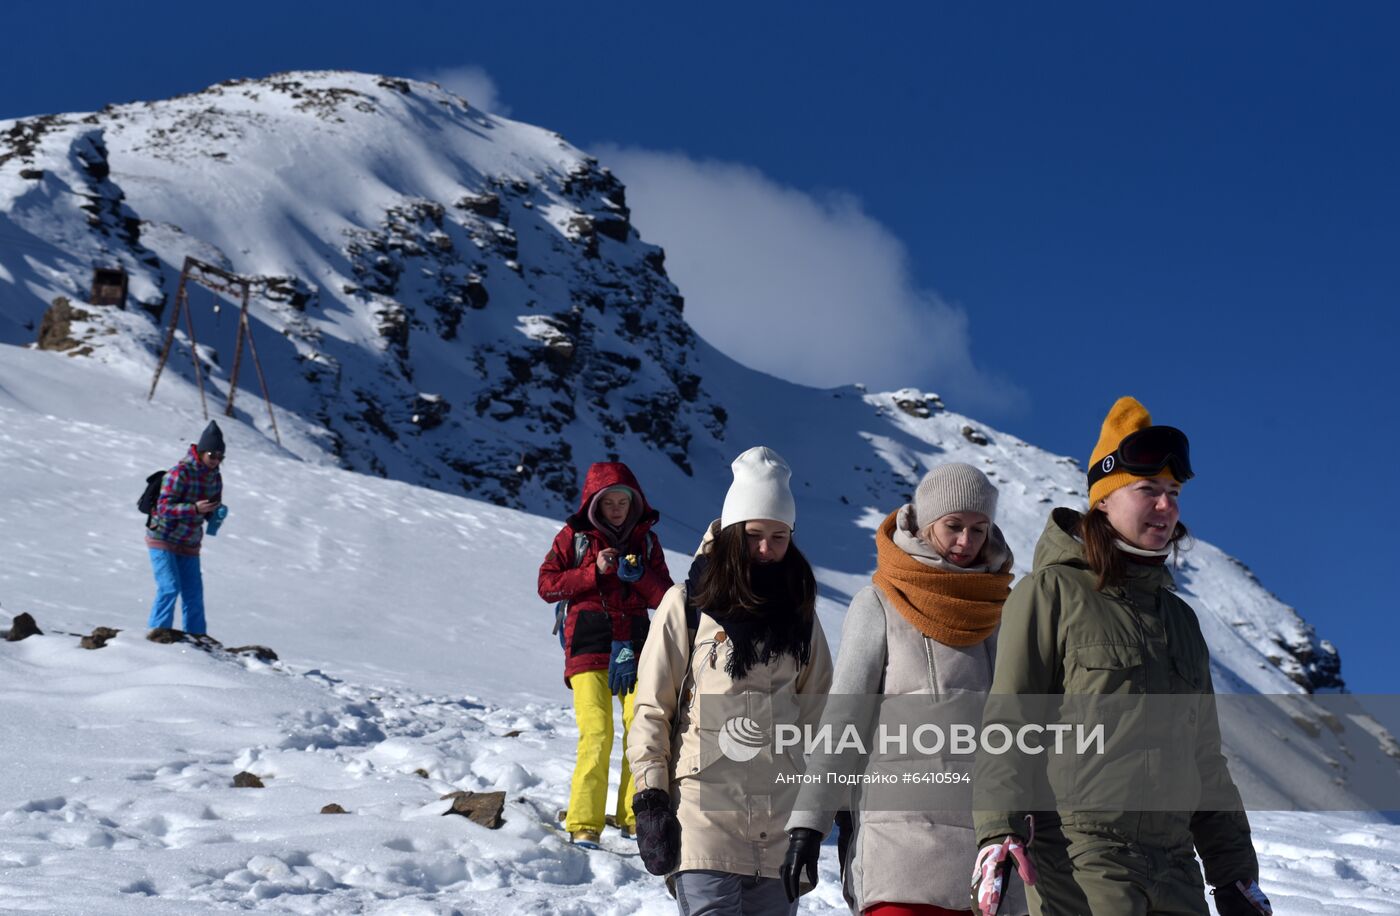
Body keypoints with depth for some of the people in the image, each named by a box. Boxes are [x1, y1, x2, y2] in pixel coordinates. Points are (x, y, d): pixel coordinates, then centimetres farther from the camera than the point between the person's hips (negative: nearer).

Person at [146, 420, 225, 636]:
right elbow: (164, 507, -25)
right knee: (169, 588, -16)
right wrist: (195, 508, -35)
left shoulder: (215, 477, 2)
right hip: (162, 539, -7)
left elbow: (213, 507, 12)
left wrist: (217, 513, -12)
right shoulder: (180, 472, -20)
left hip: (189, 545, 7)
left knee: (193, 593, 7)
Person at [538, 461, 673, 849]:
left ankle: (634, 817, 7)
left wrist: (639, 575, -10)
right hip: (588, 644, -3)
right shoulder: (574, 536, 7)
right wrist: (594, 572, -10)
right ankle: (583, 825, -8)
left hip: (634, 644, 3)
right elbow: (546, 584, 0)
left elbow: (663, 598, 9)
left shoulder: (646, 541, 14)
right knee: (596, 733, -14)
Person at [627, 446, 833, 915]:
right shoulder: (687, 603, 2)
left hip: (780, 826, 4)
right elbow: (651, 709, 1)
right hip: (705, 816, -4)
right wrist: (651, 800, -6)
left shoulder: (799, 613, 14)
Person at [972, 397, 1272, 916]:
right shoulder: (1052, 592, 1)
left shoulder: (1180, 618, 21)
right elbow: (1007, 720, -5)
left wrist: (1235, 871, 21)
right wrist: (999, 829, -17)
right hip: (1076, 862, -6)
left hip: (1174, 870, 7)